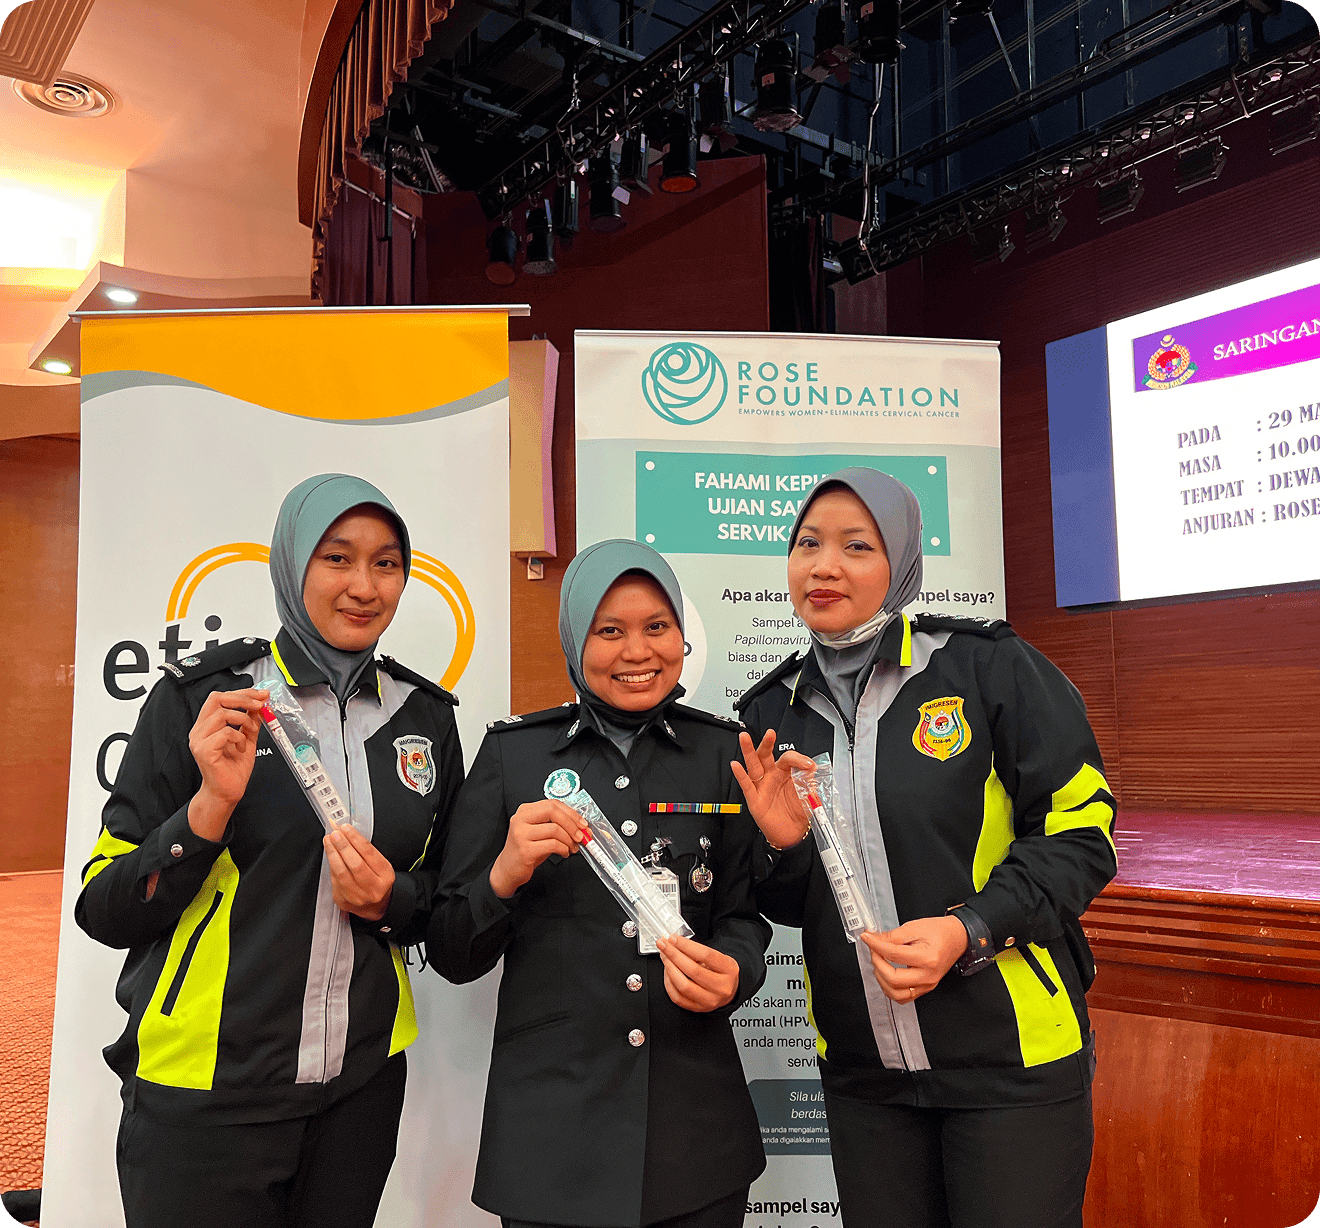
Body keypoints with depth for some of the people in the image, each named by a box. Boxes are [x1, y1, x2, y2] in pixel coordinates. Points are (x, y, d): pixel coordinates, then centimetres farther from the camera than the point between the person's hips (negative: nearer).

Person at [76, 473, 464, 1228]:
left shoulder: (426, 717, 3)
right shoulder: (201, 700, -7)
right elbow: (105, 911, -7)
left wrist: (390, 899, -9)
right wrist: (212, 805, -22)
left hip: (361, 1088, 4)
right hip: (204, 1097, -3)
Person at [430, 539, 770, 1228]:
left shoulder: (721, 751, 2)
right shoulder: (512, 752, -2)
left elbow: (744, 913, 7)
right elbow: (451, 956, -2)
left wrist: (731, 975, -15)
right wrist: (505, 876, -21)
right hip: (549, 1119, -1)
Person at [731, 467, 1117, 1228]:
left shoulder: (989, 666, -9)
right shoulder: (775, 714, 5)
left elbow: (1082, 833, -9)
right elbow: (793, 908, 11)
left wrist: (969, 930, -22)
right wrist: (784, 847, -11)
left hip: (1012, 1058, -4)